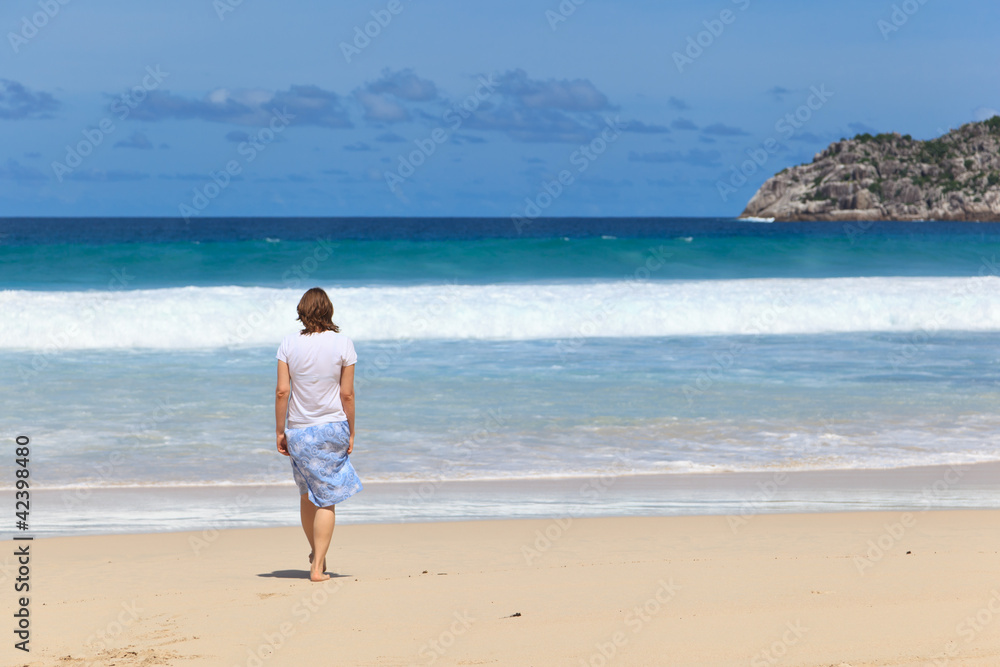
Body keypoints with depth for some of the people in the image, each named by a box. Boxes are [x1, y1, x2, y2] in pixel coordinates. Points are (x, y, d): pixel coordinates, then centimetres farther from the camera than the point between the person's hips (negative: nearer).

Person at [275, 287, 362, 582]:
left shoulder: (289, 344, -5)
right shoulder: (342, 343, -7)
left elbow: (282, 391, -7)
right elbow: (347, 394, -7)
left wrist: (280, 431, 2)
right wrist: (351, 431, 4)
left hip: (299, 431, 2)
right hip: (333, 428, -2)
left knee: (306, 495, 19)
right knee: (326, 499, 3)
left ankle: (316, 553, 34)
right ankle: (318, 566, -2)